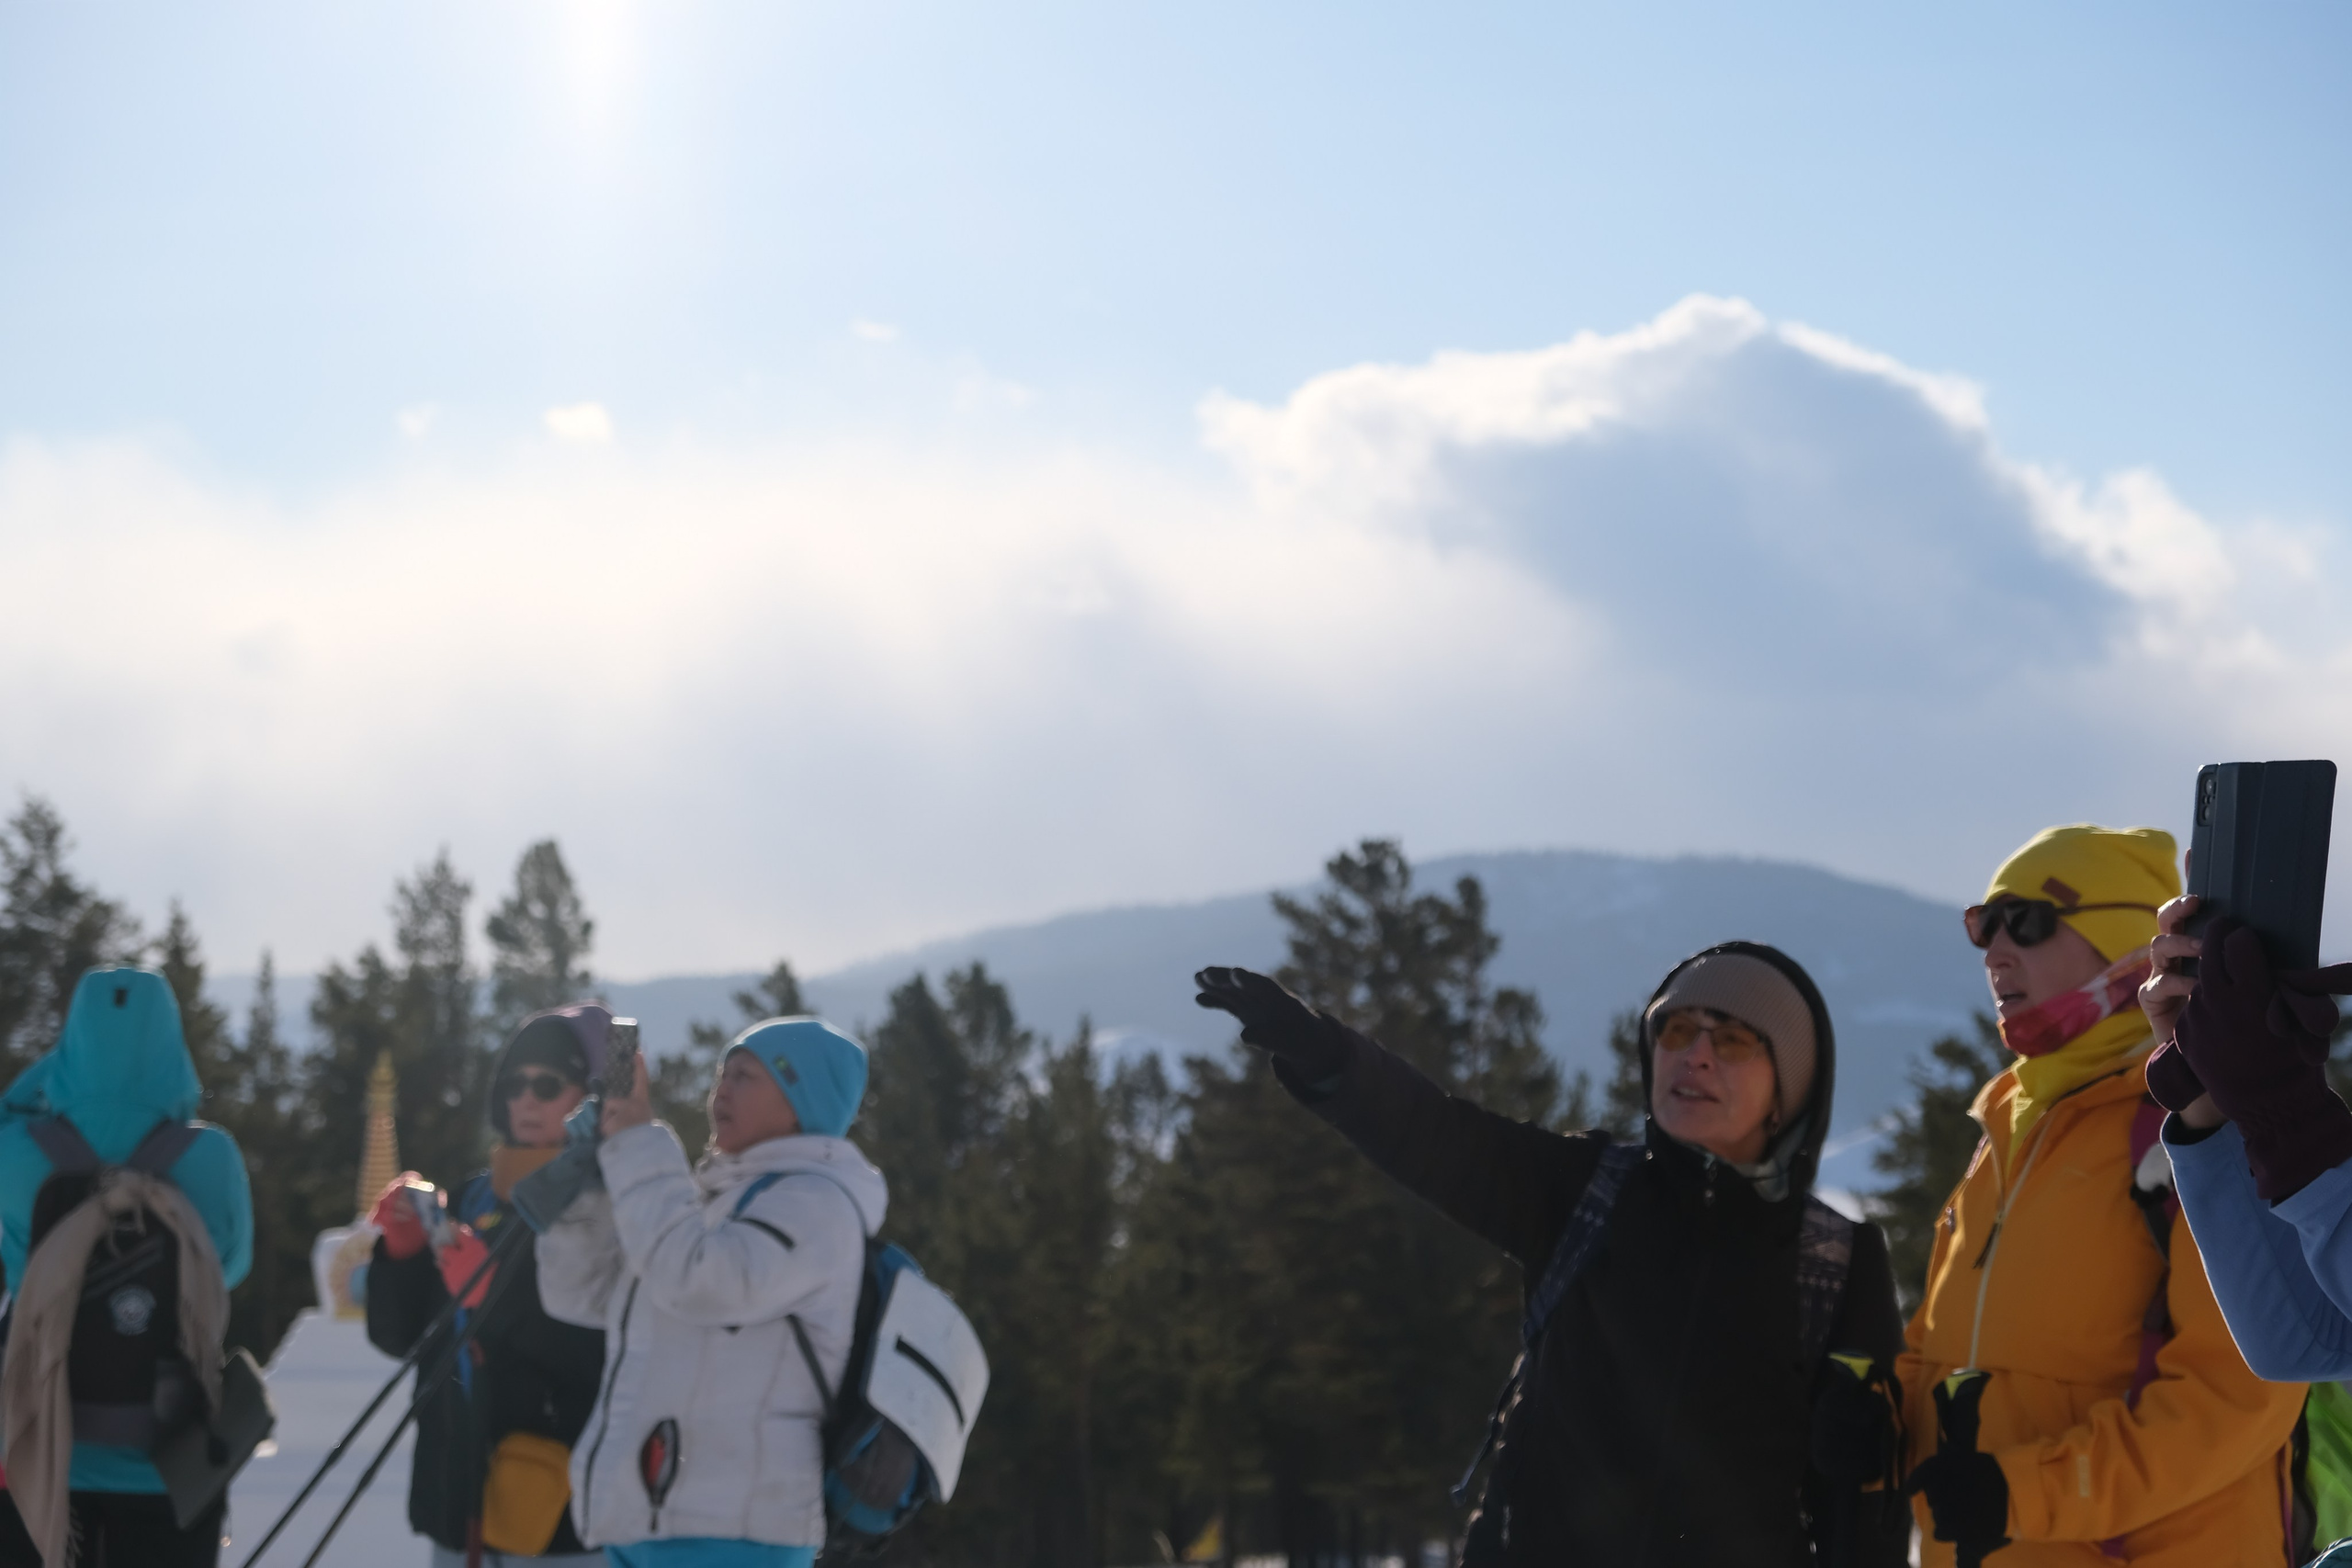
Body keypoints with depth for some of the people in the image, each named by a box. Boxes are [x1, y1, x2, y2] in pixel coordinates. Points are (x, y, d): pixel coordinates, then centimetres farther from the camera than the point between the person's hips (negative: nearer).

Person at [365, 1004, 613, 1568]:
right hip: (462, 1496, 8)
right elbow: (399, 1334, 14)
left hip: (572, 1511, -7)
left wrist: (497, 1294, -24)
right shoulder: (478, 1197, 14)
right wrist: (403, 1248, -2)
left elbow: (604, 1355, -19)